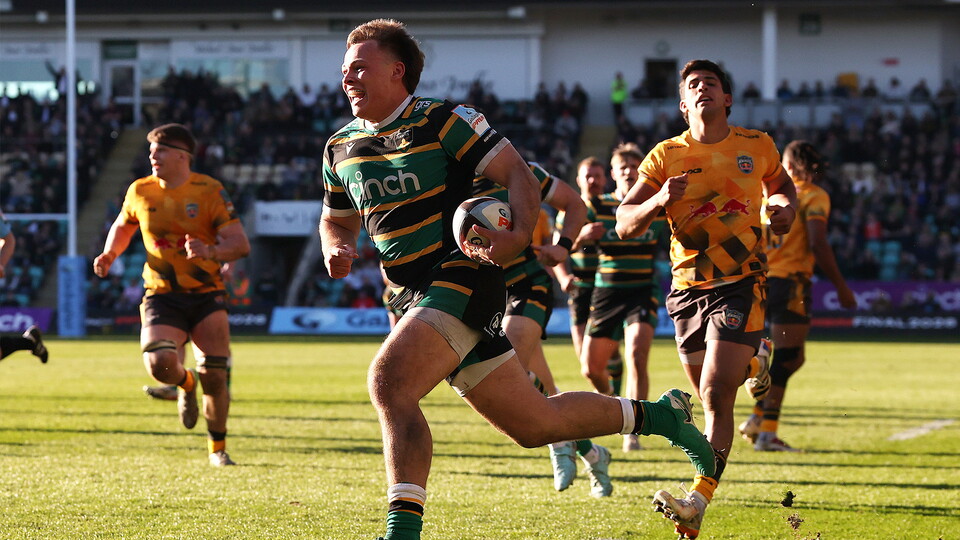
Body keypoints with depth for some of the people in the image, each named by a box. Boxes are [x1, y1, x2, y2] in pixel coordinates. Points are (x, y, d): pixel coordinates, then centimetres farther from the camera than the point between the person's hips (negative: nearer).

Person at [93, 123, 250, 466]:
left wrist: (211, 251, -30)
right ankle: (185, 384, 14)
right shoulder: (140, 192, 3)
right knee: (160, 364, -25)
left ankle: (217, 447, 18)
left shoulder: (209, 192, -6)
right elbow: (123, 226, 24)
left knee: (215, 379, -7)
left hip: (206, 295, -1)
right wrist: (109, 254, 5)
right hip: (162, 296, 1)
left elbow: (240, 244, -11)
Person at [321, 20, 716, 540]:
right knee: (535, 424, 10)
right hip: (413, 297, 7)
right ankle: (660, 414, 29)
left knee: (389, 381, -28)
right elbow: (337, 220, 25)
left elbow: (517, 174, -9)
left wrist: (519, 235, -27)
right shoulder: (340, 149, 11)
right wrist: (335, 249, 1)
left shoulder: (442, 121, -9)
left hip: (462, 278, -7)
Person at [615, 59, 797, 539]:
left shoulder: (757, 147, 4)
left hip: (741, 284, -2)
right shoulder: (667, 156, 2)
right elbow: (624, 224, -2)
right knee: (711, 395, 14)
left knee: (716, 395, -17)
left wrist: (785, 206, 2)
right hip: (688, 288, 3)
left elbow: (780, 184, 26)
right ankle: (748, 363, 51)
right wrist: (658, 201, -23)